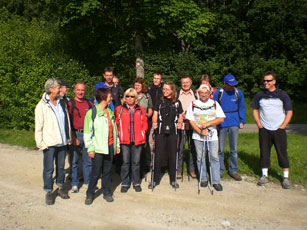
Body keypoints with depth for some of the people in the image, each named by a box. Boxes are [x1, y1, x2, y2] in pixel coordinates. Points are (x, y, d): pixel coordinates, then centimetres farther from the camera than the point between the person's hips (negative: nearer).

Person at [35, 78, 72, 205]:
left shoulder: (62, 103, 8)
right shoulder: (41, 106, -4)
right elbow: (38, 127, -3)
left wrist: (68, 137, 12)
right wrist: (40, 143, -7)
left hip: (62, 142, 4)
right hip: (49, 143, -4)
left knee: (61, 166, 14)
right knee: (49, 169, 3)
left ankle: (60, 188, 30)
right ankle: (48, 192, 18)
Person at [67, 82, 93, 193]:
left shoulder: (89, 104, 10)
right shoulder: (70, 104, -1)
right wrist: (73, 137, -10)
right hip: (75, 135, -3)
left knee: (88, 160, 10)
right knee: (74, 161, 4)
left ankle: (88, 181, 25)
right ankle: (74, 184, 17)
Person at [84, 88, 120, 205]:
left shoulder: (110, 112, 13)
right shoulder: (92, 112, -6)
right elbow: (87, 132, -7)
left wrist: (117, 144, 15)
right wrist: (90, 148, -10)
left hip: (110, 146, 5)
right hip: (98, 148, -5)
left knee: (107, 171, 12)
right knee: (96, 172, 0)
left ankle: (107, 192, 26)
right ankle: (90, 194, 17)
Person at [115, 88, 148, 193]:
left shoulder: (141, 110, 11)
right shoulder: (119, 109, 7)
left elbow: (144, 124, 13)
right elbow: (116, 124, 8)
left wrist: (142, 134, 1)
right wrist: (120, 134, -1)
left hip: (138, 140, 1)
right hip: (124, 141, -1)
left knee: (136, 162, 7)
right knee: (125, 162, 3)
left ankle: (136, 183, 21)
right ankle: (125, 183, 17)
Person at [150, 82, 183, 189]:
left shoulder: (177, 103, 10)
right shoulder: (159, 102, 9)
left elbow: (180, 116, 14)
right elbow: (155, 115, 4)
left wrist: (180, 123, -6)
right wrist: (154, 122, -16)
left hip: (172, 132, 1)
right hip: (160, 132, -1)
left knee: (173, 156, 7)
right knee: (158, 156, -1)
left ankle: (173, 180, 22)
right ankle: (155, 180, 13)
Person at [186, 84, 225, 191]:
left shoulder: (214, 104, 6)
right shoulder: (193, 104, 5)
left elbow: (221, 119, -1)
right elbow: (191, 121, 0)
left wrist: (208, 124, -14)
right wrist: (200, 131, -12)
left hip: (212, 135, 0)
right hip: (198, 136, 1)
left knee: (214, 158, -2)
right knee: (200, 158, 6)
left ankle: (216, 181, 7)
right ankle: (203, 179, 21)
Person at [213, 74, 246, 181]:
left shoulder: (238, 92, 2)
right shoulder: (218, 93, -1)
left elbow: (242, 107, 9)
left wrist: (242, 121, 4)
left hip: (234, 124, 1)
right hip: (221, 124, -1)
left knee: (234, 149, 8)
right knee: (220, 149, 5)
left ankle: (233, 171, 22)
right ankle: (220, 171, 18)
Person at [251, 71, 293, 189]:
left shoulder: (283, 94, 0)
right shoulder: (259, 95, 4)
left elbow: (289, 111, 3)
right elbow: (255, 110, 12)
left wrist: (283, 126, -6)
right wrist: (259, 124, 2)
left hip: (279, 130, -1)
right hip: (264, 130, 2)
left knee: (282, 153, 2)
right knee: (264, 153, 6)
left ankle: (286, 177, 13)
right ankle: (264, 176, 17)